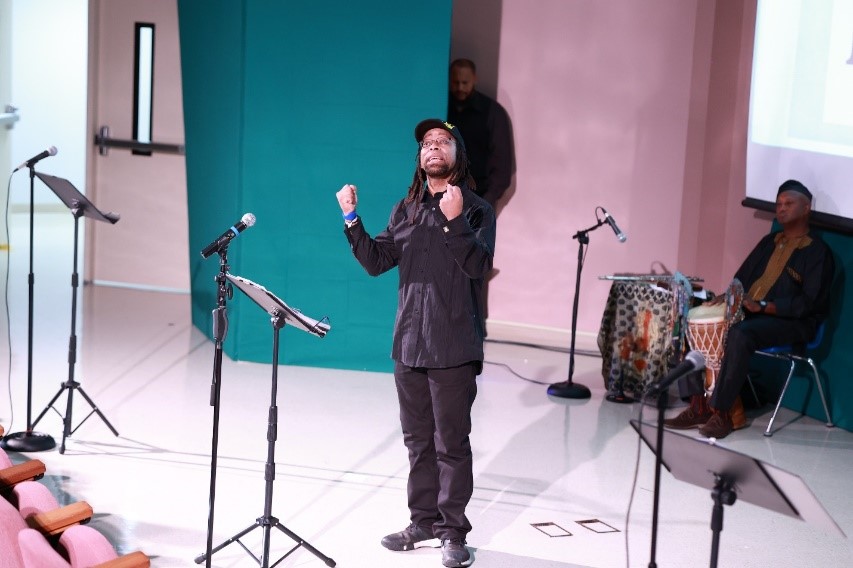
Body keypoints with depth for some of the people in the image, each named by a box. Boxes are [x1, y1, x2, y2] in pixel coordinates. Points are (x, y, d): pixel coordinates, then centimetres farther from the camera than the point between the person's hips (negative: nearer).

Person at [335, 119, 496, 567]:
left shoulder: (476, 210, -3)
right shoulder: (405, 210, 12)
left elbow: (480, 266, -16)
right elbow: (376, 262, 7)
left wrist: (455, 222, -28)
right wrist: (351, 219, -5)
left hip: (452, 348, -5)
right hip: (409, 343, 5)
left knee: (451, 443, -1)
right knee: (417, 441, 14)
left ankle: (453, 531, 8)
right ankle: (424, 520, 25)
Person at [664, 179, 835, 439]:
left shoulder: (818, 252, -6)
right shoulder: (770, 242, 17)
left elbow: (807, 303, -15)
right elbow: (743, 277, 19)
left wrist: (763, 306, -25)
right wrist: (727, 296, -4)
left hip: (791, 322, -8)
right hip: (748, 312, 8)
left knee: (739, 335, -37)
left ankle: (721, 413, -29)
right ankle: (698, 405, -16)